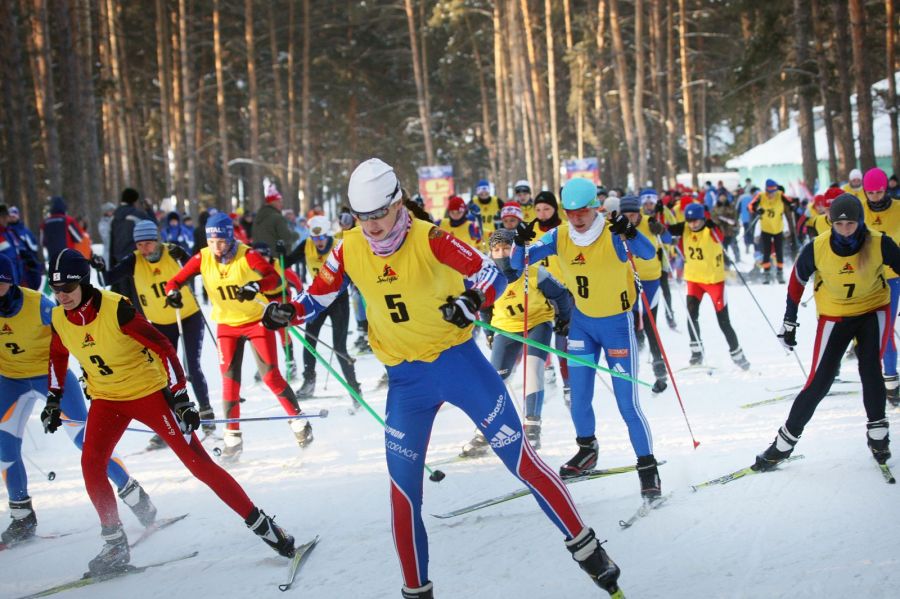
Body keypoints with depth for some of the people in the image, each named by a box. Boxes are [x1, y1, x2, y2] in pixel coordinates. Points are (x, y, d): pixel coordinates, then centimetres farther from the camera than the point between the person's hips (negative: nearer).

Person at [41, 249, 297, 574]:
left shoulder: (117, 309, -26)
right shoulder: (59, 319, -8)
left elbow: (163, 348, -23)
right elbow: (58, 356, 15)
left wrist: (180, 397, -25)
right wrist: (53, 400, 14)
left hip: (148, 391, -5)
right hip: (106, 398, 5)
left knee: (198, 463, -8)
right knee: (91, 464, -13)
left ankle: (262, 525, -2)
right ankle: (115, 546, 2)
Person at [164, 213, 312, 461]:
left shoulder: (246, 255, -20)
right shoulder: (202, 259, -10)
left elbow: (275, 278, -29)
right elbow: (175, 281, -8)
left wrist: (255, 287, -49)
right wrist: (173, 293, -31)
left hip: (257, 320, -3)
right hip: (227, 325, 3)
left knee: (271, 376, -5)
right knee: (230, 379, -1)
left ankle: (299, 422, 12)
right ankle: (233, 437, 8)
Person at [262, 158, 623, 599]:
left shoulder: (428, 239, -17)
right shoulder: (349, 249, -6)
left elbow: (491, 275, -17)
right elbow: (318, 296, 5)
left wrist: (474, 299, -38)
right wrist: (290, 312, -15)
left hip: (457, 360, -3)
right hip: (405, 379, 3)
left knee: (519, 458, -2)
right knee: (403, 488, 3)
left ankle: (584, 546, 13)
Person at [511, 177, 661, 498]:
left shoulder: (613, 234, -20)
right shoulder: (560, 236, -7)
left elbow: (649, 253, -35)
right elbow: (518, 263, -7)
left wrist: (630, 232, -53)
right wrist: (520, 244, -28)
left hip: (617, 323, -4)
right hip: (582, 321, 5)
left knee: (627, 402, -6)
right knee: (579, 398, 11)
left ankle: (648, 467, 7)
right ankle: (587, 450, 36)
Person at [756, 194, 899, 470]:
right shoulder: (817, 249, -19)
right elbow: (797, 280, -3)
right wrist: (789, 322, 2)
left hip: (873, 310, 0)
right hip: (834, 316, 0)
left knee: (870, 368, -18)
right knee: (819, 383, -4)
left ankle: (877, 433, 4)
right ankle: (783, 444, 8)